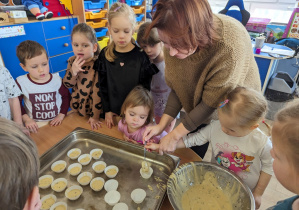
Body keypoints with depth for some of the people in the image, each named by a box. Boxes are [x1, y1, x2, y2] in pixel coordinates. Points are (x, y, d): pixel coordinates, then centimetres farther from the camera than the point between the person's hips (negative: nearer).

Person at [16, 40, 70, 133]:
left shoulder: (57, 80, -7)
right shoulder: (21, 82, -7)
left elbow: (66, 97, 6)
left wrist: (61, 115, -2)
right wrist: (26, 119, -4)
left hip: (56, 123, 2)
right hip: (34, 126, -1)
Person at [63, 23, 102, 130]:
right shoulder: (72, 61, -4)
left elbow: (98, 92, -21)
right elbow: (67, 84, -3)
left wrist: (95, 116, -17)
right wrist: (73, 71, -23)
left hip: (93, 108, -5)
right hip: (78, 107, 5)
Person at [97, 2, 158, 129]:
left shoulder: (141, 56, -12)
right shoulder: (105, 55, -4)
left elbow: (145, 89, -8)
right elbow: (103, 86, 1)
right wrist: (107, 110, -1)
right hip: (113, 113, 2)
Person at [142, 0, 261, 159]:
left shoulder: (231, 46, -38)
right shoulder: (176, 39, -22)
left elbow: (211, 103, -29)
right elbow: (177, 87, -11)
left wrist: (175, 135, -22)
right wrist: (162, 125, -16)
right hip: (197, 110, 4)